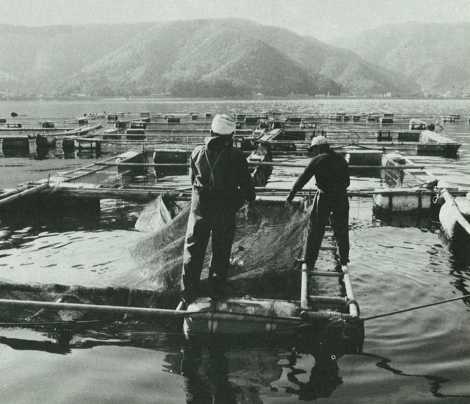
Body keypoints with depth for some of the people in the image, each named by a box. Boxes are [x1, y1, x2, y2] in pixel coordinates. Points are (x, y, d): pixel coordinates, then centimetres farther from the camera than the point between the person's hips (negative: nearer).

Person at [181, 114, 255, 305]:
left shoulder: (197, 153, -3)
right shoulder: (235, 156, -11)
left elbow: (193, 180, 9)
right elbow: (246, 183, -4)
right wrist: (251, 198, 16)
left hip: (200, 208, 2)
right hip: (225, 210, -2)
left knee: (193, 249, 10)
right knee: (221, 250, 14)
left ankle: (188, 293, 12)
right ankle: (216, 290, 24)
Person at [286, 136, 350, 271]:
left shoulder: (317, 160, -7)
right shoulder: (341, 159, 8)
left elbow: (303, 178, -9)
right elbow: (347, 182, 14)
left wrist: (291, 195, -5)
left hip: (323, 198, -4)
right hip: (341, 198, 4)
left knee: (315, 230, 7)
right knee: (341, 231, 14)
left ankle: (309, 262, 12)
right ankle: (344, 263, 21)